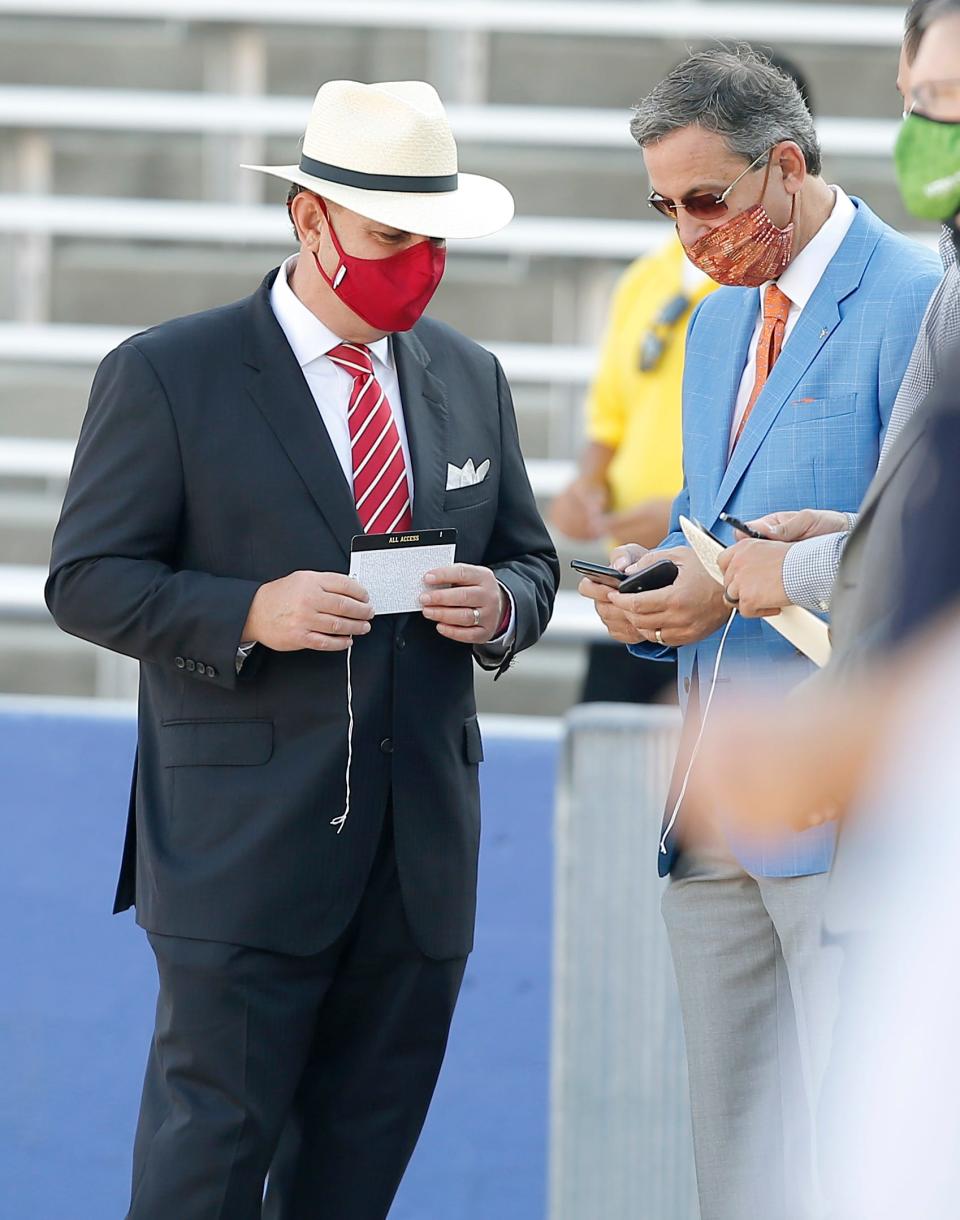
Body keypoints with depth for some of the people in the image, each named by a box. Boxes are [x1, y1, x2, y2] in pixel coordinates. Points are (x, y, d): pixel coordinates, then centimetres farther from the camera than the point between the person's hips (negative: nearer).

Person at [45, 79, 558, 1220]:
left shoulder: (468, 378, 13)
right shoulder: (166, 375, -4)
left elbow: (530, 559, 20)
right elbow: (87, 580, -5)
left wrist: (500, 603, -4)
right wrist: (250, 613, -21)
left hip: (424, 852, 5)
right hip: (244, 846, -5)